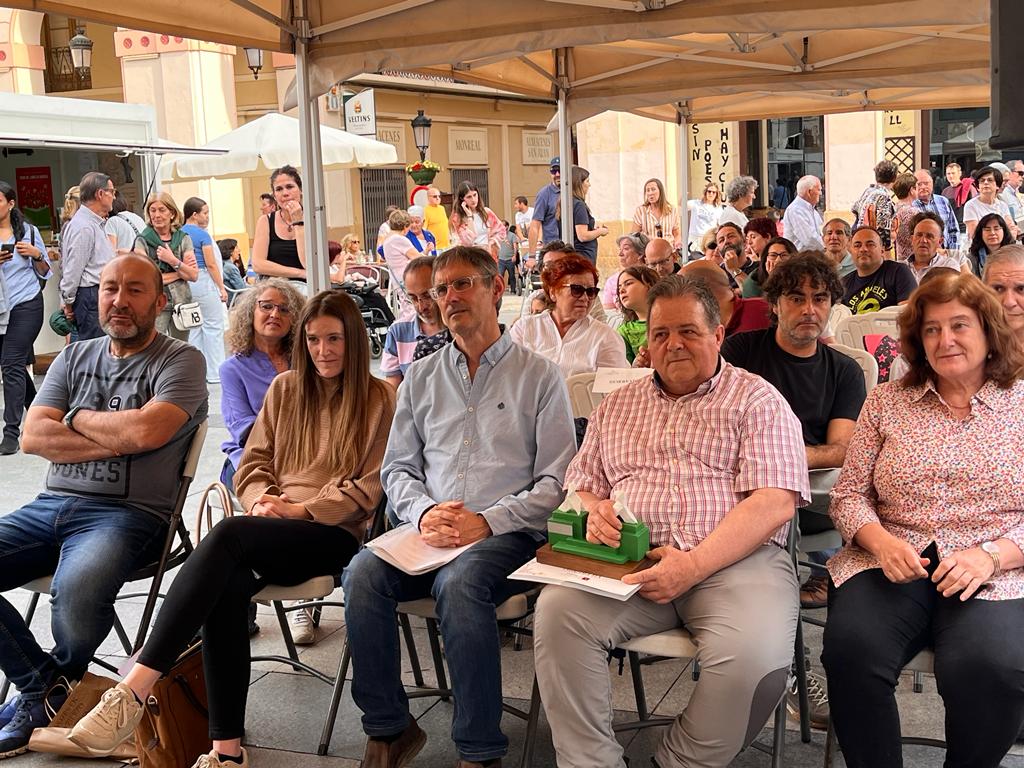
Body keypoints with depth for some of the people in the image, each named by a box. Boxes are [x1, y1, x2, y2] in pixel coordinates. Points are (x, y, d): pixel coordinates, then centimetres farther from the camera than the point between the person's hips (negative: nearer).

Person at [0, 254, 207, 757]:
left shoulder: (181, 361, 1)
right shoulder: (73, 358, 17)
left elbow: (146, 430, -18)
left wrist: (77, 418, -1)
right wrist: (117, 440, -7)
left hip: (128, 513, -6)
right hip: (49, 506, 6)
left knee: (77, 590, -35)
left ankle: (47, 694, 0)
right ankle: (45, 687, 0)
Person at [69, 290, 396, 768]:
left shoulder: (379, 399, 5)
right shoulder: (285, 389, 19)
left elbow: (370, 487, 0)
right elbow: (253, 462, 19)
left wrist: (302, 509, -10)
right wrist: (263, 499, -3)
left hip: (336, 533, -4)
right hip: (271, 533, 4)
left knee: (228, 536, -33)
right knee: (225, 589, -30)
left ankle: (134, 690, -37)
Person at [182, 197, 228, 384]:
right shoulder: (202, 234, -11)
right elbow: (211, 264, -11)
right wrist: (221, 287, -6)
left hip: (185, 283, 7)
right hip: (204, 282, -7)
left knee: (194, 328, 12)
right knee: (213, 327, 0)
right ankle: (215, 373, 1)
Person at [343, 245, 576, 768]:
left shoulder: (539, 377, 6)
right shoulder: (420, 378, 19)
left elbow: (556, 483, 0)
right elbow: (397, 468, 16)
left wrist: (486, 522, -14)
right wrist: (423, 513, -6)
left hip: (506, 535, -4)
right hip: (429, 532, 4)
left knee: (458, 582, -35)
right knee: (362, 572, -26)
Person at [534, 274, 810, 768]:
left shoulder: (758, 401, 6)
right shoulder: (616, 407, 21)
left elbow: (774, 503, -6)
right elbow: (579, 486, 23)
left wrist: (694, 565, -19)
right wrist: (592, 512, -4)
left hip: (734, 559, -3)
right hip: (629, 559, 3)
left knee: (756, 652, -32)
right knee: (557, 611, -26)